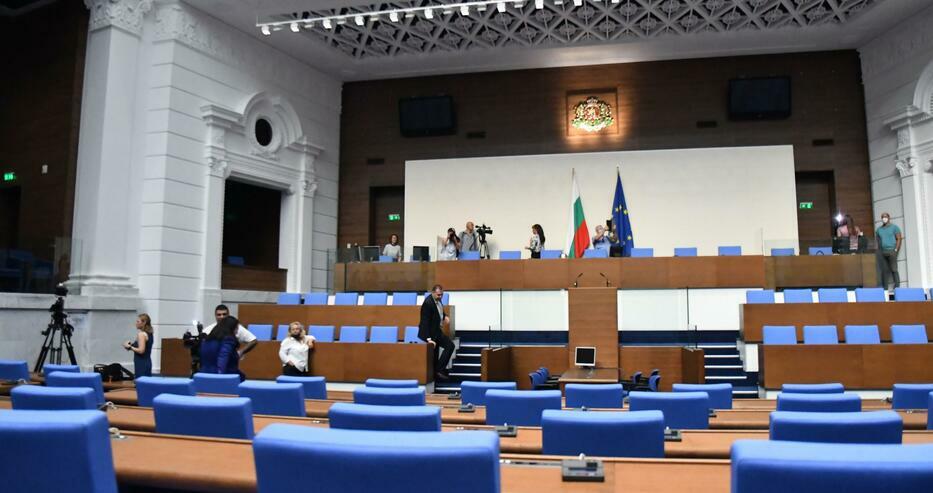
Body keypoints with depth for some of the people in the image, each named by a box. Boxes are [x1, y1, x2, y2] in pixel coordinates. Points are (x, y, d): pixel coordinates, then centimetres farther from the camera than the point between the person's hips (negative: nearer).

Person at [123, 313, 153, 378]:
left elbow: (141, 350, -22)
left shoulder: (141, 334, -14)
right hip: (147, 362, 9)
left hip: (141, 364, -9)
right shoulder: (149, 333, 12)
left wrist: (129, 347, -12)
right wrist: (132, 344, 14)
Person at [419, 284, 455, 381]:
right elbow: (425, 321, -27)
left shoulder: (437, 299, 2)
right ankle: (440, 370, -7)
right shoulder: (428, 303, -24)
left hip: (436, 330, 9)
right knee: (450, 346, -13)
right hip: (430, 332, -9)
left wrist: (444, 316, 10)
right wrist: (428, 338, -30)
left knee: (435, 355, 14)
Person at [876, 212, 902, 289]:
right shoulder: (879, 229, 15)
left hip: (891, 251, -4)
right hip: (882, 252, 4)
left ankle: (897, 287, -5)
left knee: (893, 269, -7)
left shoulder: (894, 227, 3)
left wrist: (896, 250, -9)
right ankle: (885, 288, 4)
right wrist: (879, 251, 7)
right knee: (884, 270, 2)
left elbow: (899, 239, -1)